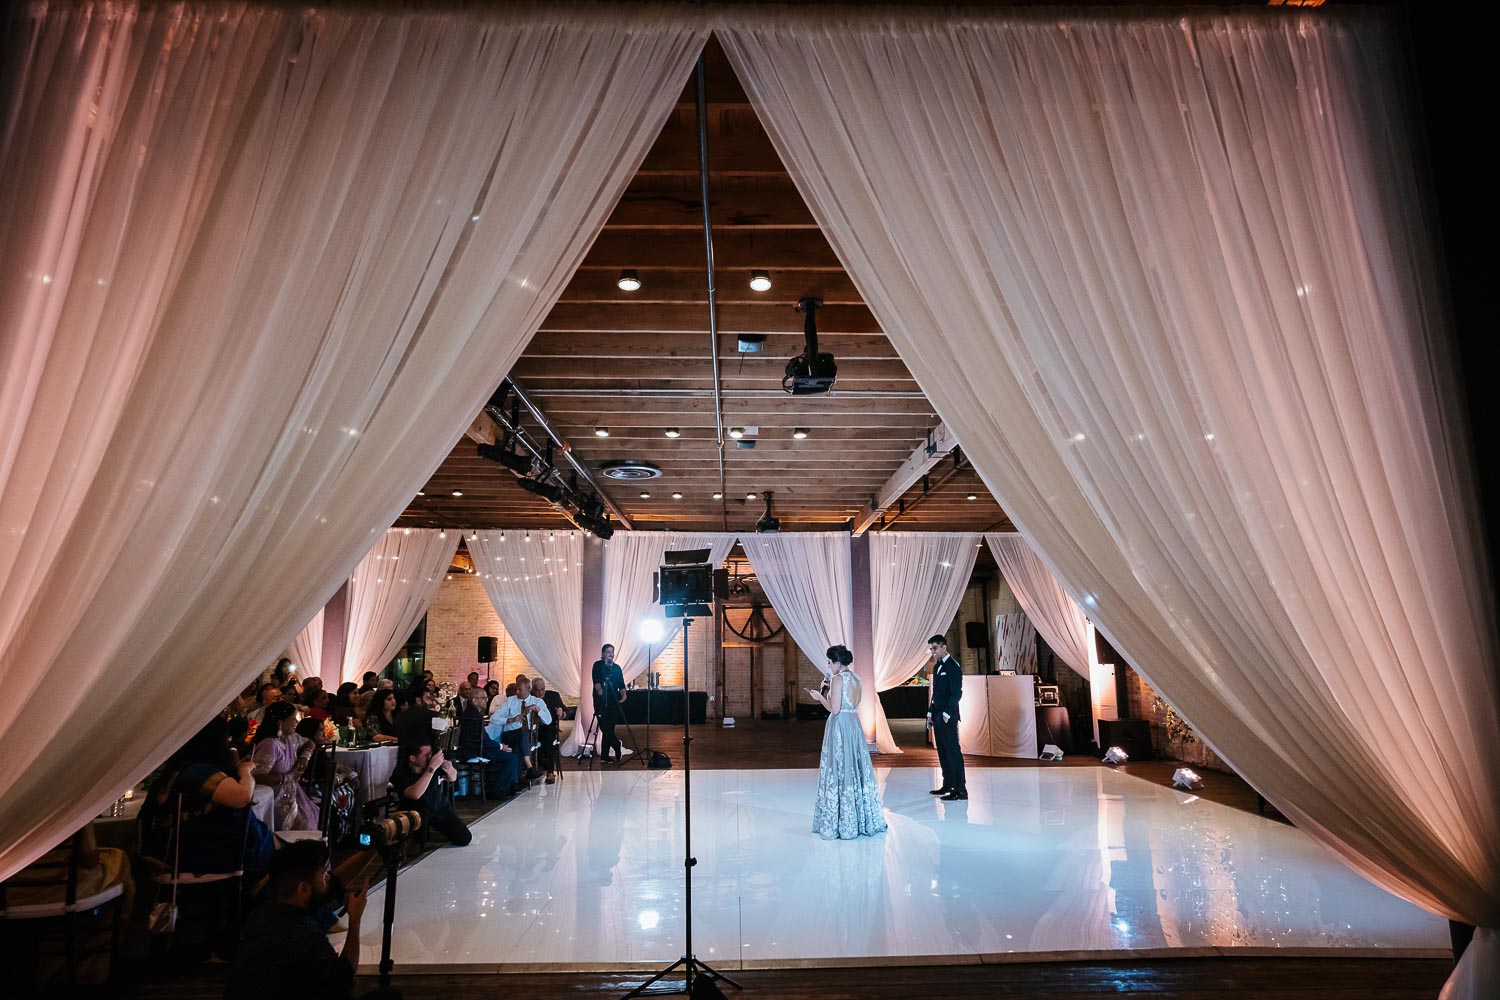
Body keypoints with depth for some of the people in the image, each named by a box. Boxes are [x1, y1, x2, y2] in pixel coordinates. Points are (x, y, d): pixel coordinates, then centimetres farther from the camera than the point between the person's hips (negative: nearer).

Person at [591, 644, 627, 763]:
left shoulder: (617, 667, 12)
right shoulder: (598, 665, 0)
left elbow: (621, 684, 10)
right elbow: (596, 681, -13)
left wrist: (623, 695, -8)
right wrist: (600, 691, -31)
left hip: (613, 703, 4)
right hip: (601, 702, -3)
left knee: (609, 729, 4)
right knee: (605, 728, -12)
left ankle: (604, 756, 9)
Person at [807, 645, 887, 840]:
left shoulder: (838, 679, -14)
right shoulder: (856, 679, 11)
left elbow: (834, 709, -17)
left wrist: (820, 697, -2)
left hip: (840, 728, -8)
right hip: (855, 726, 8)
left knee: (839, 771, 0)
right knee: (857, 769, 15)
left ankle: (841, 824, 7)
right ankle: (865, 820, 23)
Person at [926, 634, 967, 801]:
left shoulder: (953, 666, -12)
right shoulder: (937, 666, 15)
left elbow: (956, 693, -17)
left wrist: (947, 713, -19)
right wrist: (930, 713, 16)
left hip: (948, 717, -9)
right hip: (937, 716, 9)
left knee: (953, 751, -7)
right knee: (942, 751, 13)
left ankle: (960, 790, -4)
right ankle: (948, 785, 22)